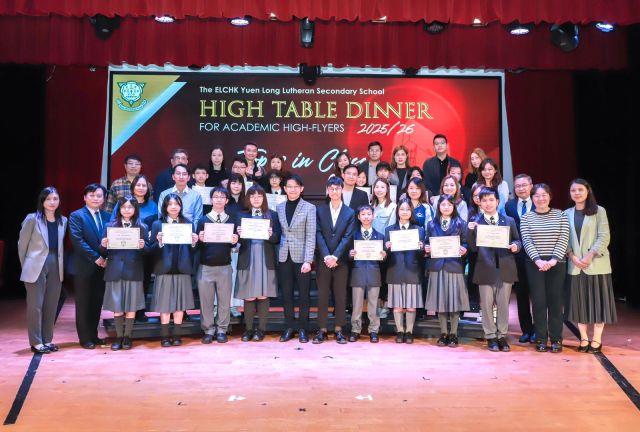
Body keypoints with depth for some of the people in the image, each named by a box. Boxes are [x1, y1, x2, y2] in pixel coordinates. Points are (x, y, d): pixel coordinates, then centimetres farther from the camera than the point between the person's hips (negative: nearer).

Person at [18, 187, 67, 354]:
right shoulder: (32, 219, -4)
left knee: (51, 306, 9)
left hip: (56, 267, 4)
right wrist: (26, 266, 5)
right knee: (35, 305, 0)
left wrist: (59, 263, 4)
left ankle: (47, 340, 19)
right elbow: (22, 244, 1)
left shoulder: (63, 221, 7)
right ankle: (36, 342, 8)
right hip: (36, 268, -4)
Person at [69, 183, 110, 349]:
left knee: (97, 303, 11)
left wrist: (106, 258, -8)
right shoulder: (76, 216, -4)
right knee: (83, 303, 5)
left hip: (102, 266, 4)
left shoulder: (107, 216, 10)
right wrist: (96, 258, -16)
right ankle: (85, 338, 13)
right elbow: (78, 241, -13)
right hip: (84, 267, -4)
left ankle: (93, 335, 22)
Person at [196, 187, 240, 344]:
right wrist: (200, 239, -20)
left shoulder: (231, 221, 6)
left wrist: (234, 241, -17)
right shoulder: (203, 220, 4)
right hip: (205, 267, 0)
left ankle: (221, 330, 16)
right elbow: (197, 244, 1)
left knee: (224, 299, 5)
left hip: (225, 267, 0)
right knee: (205, 300, 5)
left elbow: (234, 244, 5)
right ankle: (208, 330, 16)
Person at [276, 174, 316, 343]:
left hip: (301, 257, -3)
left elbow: (311, 236, -8)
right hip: (284, 257, 3)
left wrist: (308, 260, -15)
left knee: (304, 294, 5)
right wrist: (277, 253, 0)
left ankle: (303, 328, 16)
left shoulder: (309, 208, -4)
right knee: (286, 294, 9)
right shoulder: (279, 207, 8)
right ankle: (289, 327, 20)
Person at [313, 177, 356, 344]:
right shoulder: (320, 210, 7)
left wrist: (335, 256, -14)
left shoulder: (349, 213, 6)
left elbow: (347, 237, -3)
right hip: (323, 260, 0)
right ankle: (322, 330, 11)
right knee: (322, 296, 4)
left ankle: (339, 330, 13)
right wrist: (326, 256, -13)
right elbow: (318, 234, -1)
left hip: (341, 261, 0)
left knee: (340, 296, 4)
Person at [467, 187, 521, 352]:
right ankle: (491, 337, 16)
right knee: (486, 304, 5)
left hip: (505, 268, 1)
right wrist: (471, 231, -16)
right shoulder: (476, 223, 4)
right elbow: (474, 248, -1)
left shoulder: (509, 221, 8)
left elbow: (517, 240, 13)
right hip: (485, 269, -1)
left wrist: (515, 246, -10)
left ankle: (502, 336, 19)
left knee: (503, 304, 8)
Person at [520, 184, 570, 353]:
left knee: (555, 300, 3)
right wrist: (538, 260, -17)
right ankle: (541, 339, 11)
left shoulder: (560, 215, 5)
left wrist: (553, 260, -15)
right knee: (538, 301, 2)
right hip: (535, 264, 0)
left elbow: (563, 239, -3)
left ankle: (556, 339, 13)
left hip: (557, 264, 0)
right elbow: (526, 241, -4)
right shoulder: (526, 218, 4)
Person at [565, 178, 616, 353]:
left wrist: (590, 256, -16)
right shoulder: (567, 214, 9)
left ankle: (597, 339, 11)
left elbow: (604, 237, -7)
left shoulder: (599, 211, 0)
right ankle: (584, 339, 13)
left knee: (598, 300, 2)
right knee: (579, 301, 5)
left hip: (596, 264, -3)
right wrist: (572, 256, -11)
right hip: (575, 265, 3)